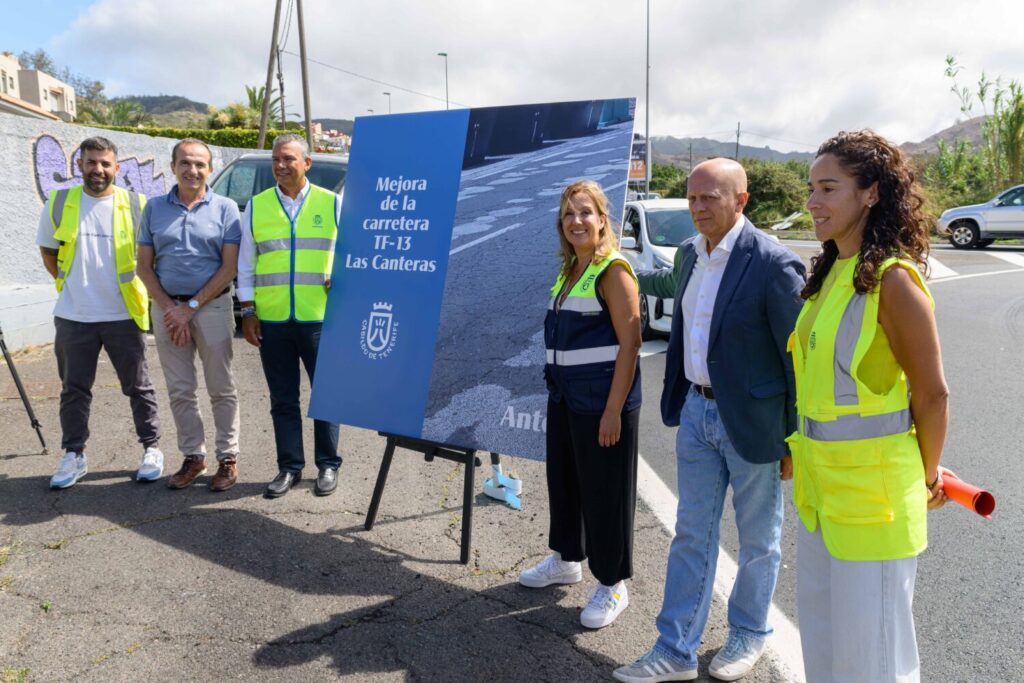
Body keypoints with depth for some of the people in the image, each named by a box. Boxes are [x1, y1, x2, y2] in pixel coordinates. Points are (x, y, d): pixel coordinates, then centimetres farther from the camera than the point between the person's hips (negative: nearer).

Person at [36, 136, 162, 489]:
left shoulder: (136, 206, -4)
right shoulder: (59, 204, 2)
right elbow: (48, 253, 14)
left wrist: (138, 289, 3)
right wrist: (69, 285, 8)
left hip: (123, 315, -2)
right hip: (73, 316, 2)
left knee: (138, 386, 7)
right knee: (74, 389, 10)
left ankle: (152, 448, 19)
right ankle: (74, 455, 21)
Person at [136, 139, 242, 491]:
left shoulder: (225, 208, 0)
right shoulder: (154, 208, 9)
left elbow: (230, 267, -6)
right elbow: (144, 266, 7)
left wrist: (192, 307, -10)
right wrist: (169, 307, -6)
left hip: (212, 307, -3)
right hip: (167, 307, 3)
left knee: (221, 388, 3)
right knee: (180, 390, 8)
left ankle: (228, 457, 13)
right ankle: (193, 456, 20)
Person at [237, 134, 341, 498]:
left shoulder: (332, 203, 4)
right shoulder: (256, 206, 9)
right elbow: (245, 264, 10)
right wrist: (248, 311, 5)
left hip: (320, 318, -2)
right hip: (272, 320, 2)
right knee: (283, 399, 9)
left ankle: (328, 465, 19)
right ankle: (289, 467, 21)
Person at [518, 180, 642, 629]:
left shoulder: (613, 272, -13)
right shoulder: (567, 272, 11)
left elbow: (629, 343, -18)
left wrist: (613, 411, -20)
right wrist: (556, 387, 15)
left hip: (602, 404, -8)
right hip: (563, 399, 8)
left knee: (604, 492, 3)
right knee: (562, 480, 19)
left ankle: (612, 585, 20)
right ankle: (566, 559, 40)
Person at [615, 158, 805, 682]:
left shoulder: (774, 265, -19)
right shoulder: (689, 253, 3)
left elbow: (799, 358, -16)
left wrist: (795, 441, -13)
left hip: (751, 420, -6)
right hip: (696, 410, 7)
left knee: (757, 540, 15)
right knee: (691, 534, 13)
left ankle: (749, 635, 38)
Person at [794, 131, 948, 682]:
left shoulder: (892, 280, -18)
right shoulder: (830, 274, 8)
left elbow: (932, 394, -12)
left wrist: (926, 478, 0)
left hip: (870, 489, -8)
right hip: (820, 486, 8)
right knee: (822, 638, 22)